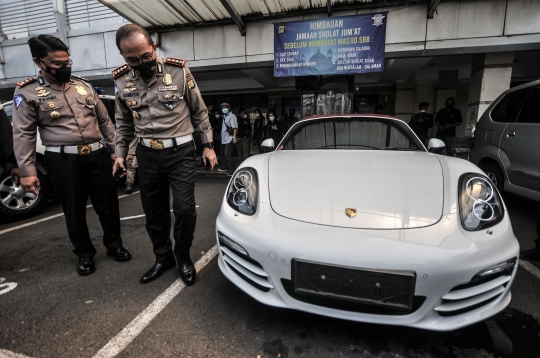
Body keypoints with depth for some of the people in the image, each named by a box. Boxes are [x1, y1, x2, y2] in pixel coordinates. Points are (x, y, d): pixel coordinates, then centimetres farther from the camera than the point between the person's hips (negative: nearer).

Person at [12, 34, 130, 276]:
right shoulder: (28, 93, 0)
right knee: (74, 211, 8)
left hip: (97, 155, 3)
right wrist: (27, 171, -7)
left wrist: (117, 149, 10)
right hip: (63, 160, -3)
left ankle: (114, 244, 29)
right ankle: (84, 253, 28)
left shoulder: (83, 86, 11)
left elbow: (104, 121, 13)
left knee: (108, 204, 9)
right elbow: (23, 135, -2)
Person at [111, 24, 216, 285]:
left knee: (185, 209, -7)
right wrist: (120, 153, 10)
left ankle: (183, 256, 19)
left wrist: (208, 145, 0)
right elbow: (123, 122, 15)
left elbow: (199, 111, 1)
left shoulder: (179, 71, -6)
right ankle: (163, 258, 32)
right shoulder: (121, 81, 3)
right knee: (154, 213, 11)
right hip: (147, 155, 4)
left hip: (180, 152, -3)